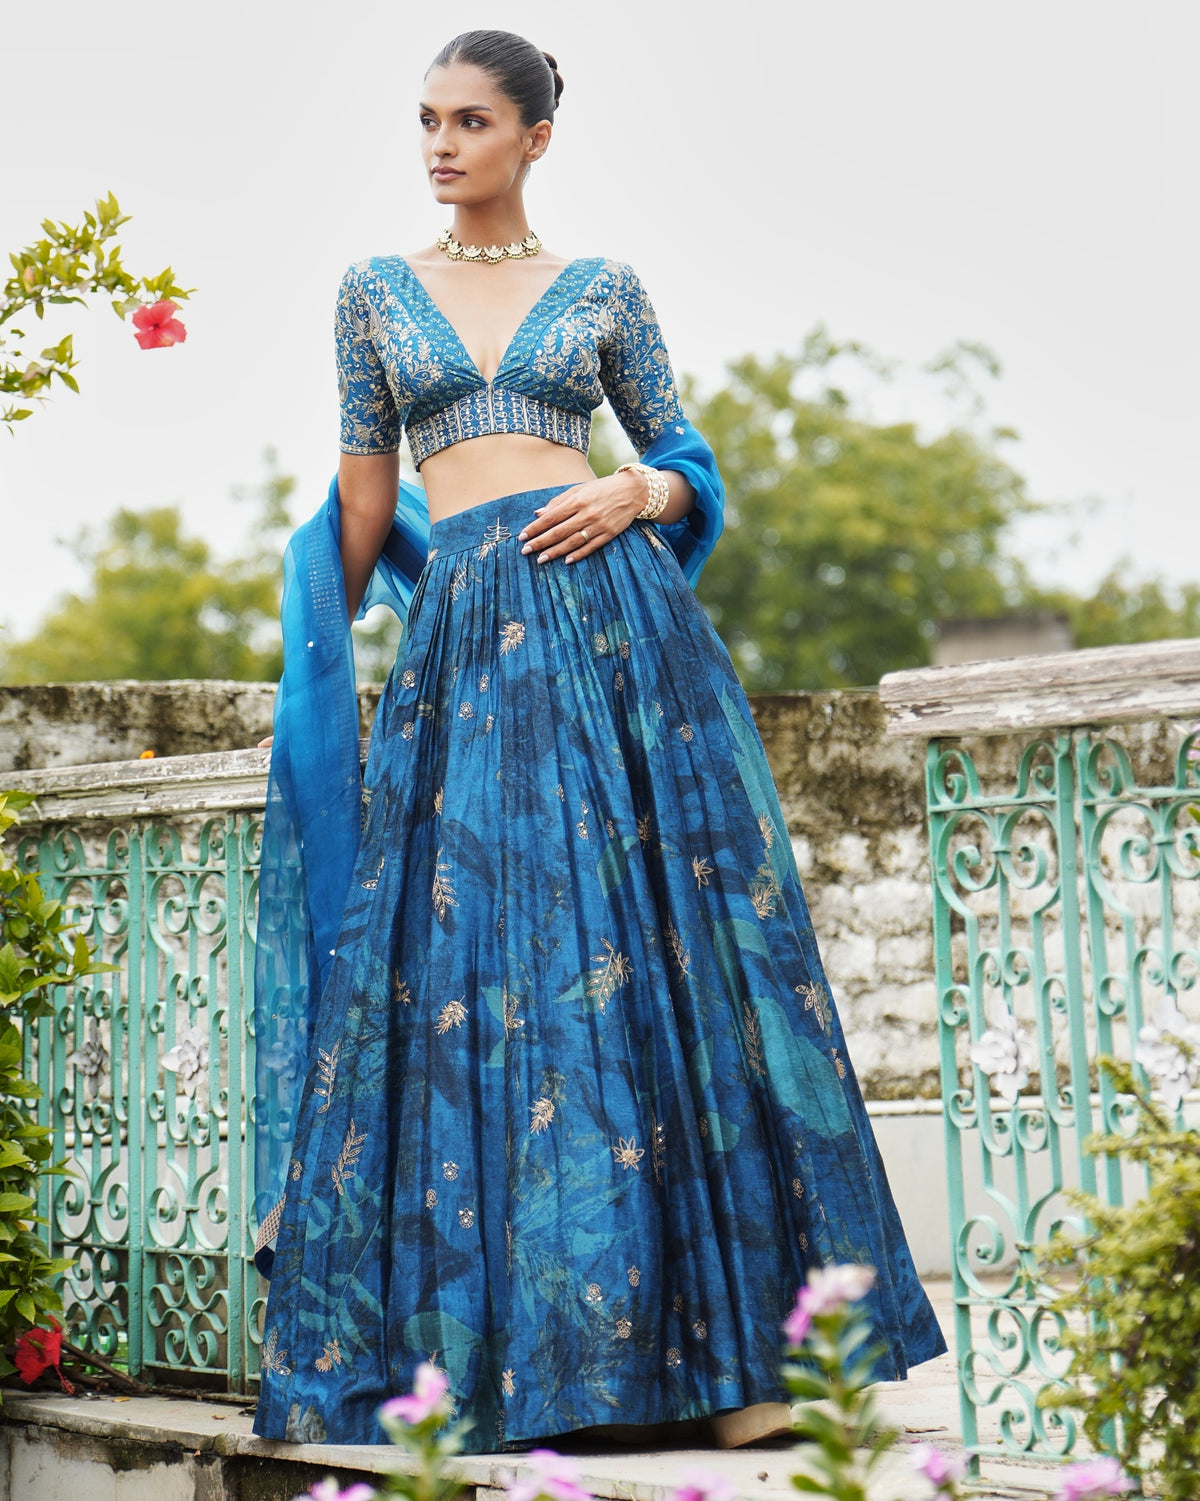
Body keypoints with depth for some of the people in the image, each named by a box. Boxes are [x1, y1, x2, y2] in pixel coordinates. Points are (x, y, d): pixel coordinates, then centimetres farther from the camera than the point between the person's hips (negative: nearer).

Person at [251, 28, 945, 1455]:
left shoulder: (602, 291, 12)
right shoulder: (375, 290, 16)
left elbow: (686, 465, 14)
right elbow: (364, 494, 16)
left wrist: (636, 497, -7)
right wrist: (320, 643, 11)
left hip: (610, 607, -1)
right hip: (464, 635, 1)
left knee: (657, 949, -5)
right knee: (480, 956, -5)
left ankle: (737, 1340, -3)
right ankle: (501, 1344, 0)